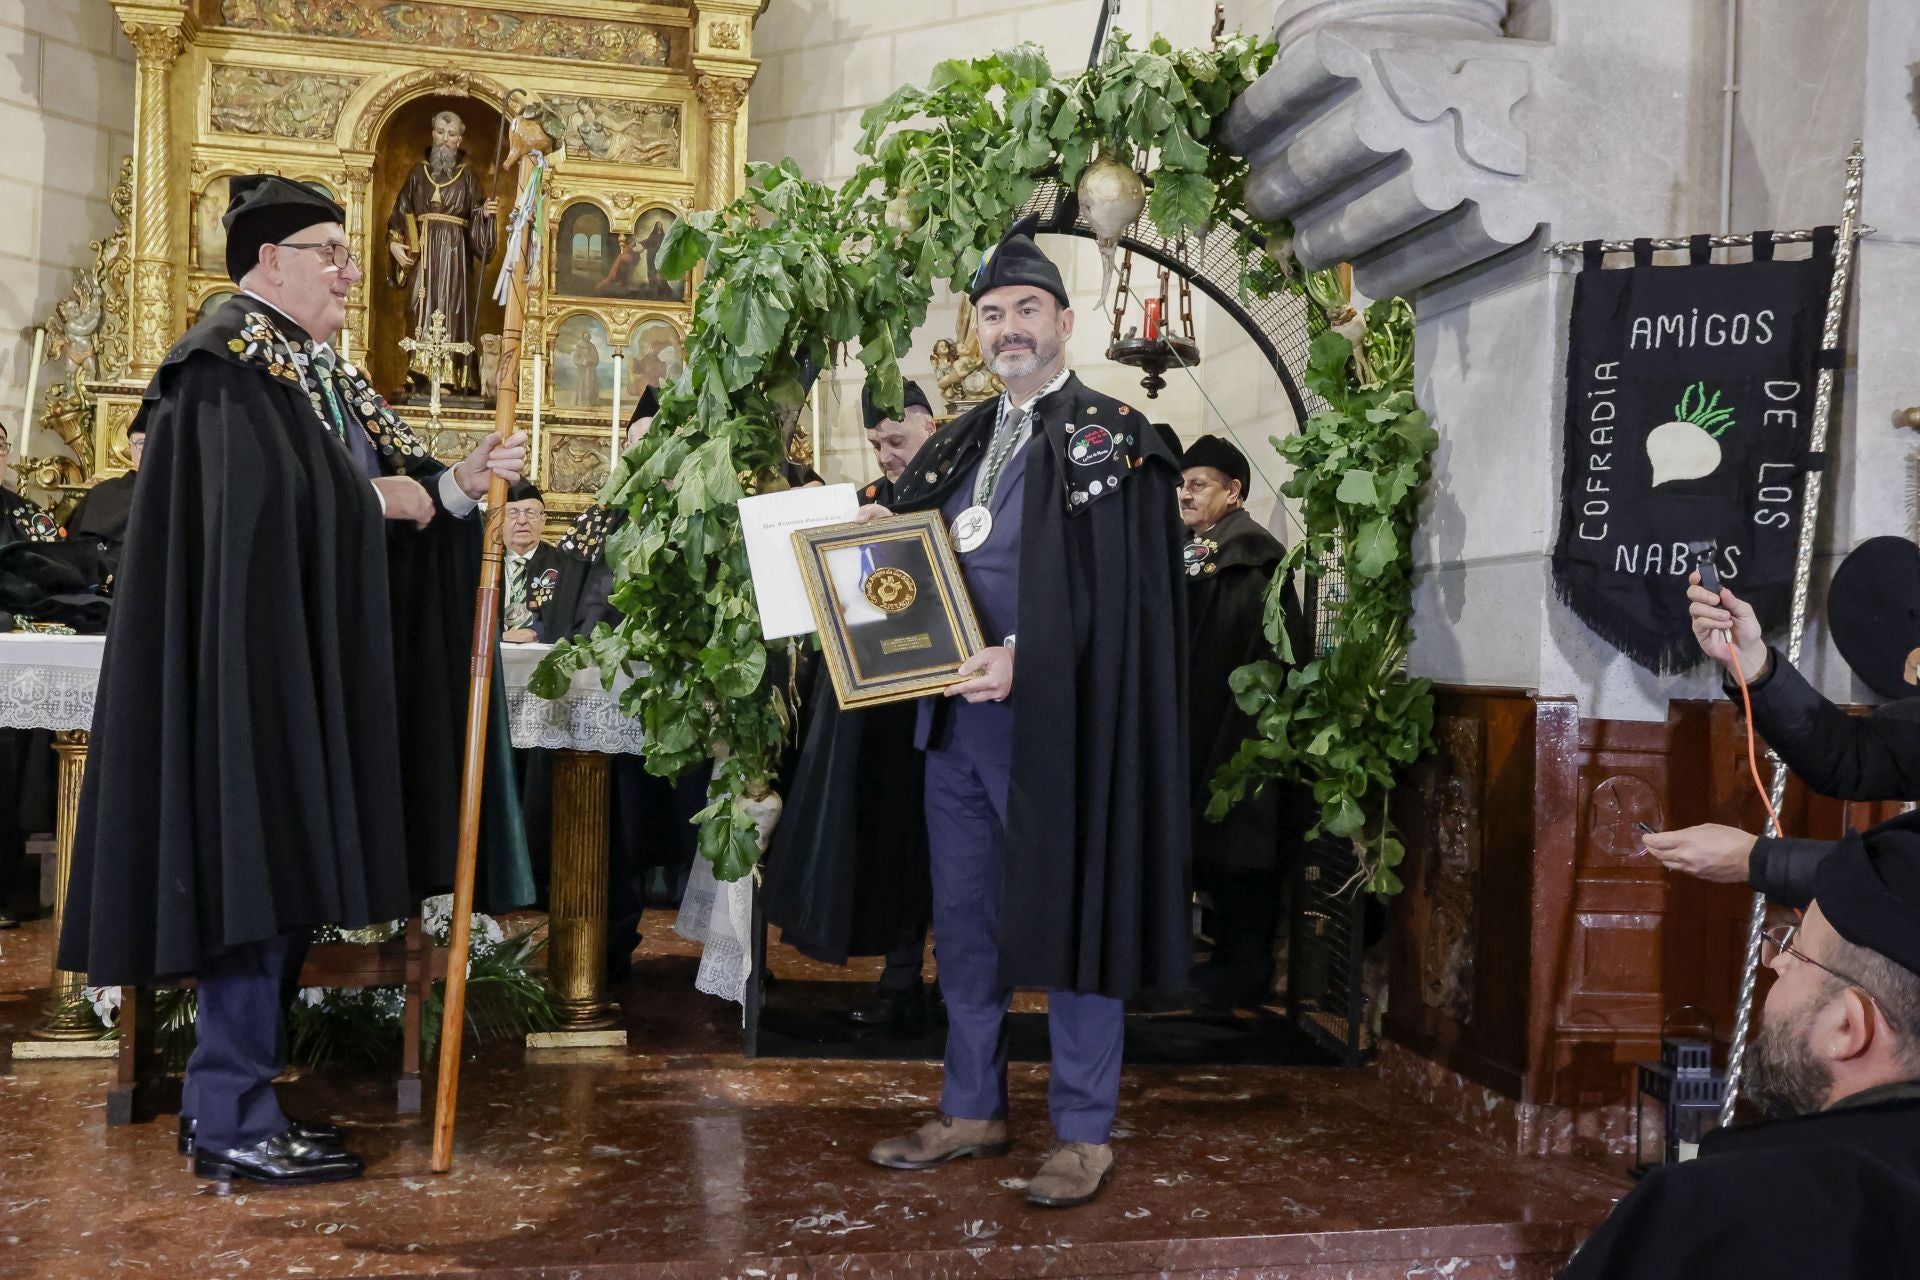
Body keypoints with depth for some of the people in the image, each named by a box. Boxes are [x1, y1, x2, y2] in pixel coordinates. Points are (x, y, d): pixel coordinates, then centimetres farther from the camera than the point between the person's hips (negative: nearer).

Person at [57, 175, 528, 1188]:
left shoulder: (320, 372, 18)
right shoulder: (227, 362, -10)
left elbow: (396, 488, 14)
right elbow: (266, 500, -23)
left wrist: (460, 484, -3)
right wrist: (379, 500, -10)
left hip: (305, 667, 9)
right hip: (248, 661, -9)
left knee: (286, 880, 10)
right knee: (260, 876, -7)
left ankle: (224, 1098, 19)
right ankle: (232, 1121, 1)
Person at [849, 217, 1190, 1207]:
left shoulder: (1109, 436, -4)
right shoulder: (961, 442, 16)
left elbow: (1117, 586, -13)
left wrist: (1024, 657, -23)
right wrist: (877, 534, 0)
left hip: (1053, 719, -7)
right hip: (957, 714, 7)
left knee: (1067, 916, 1)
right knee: (965, 921, 13)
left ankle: (1085, 1132, 14)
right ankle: (972, 1110, 26)